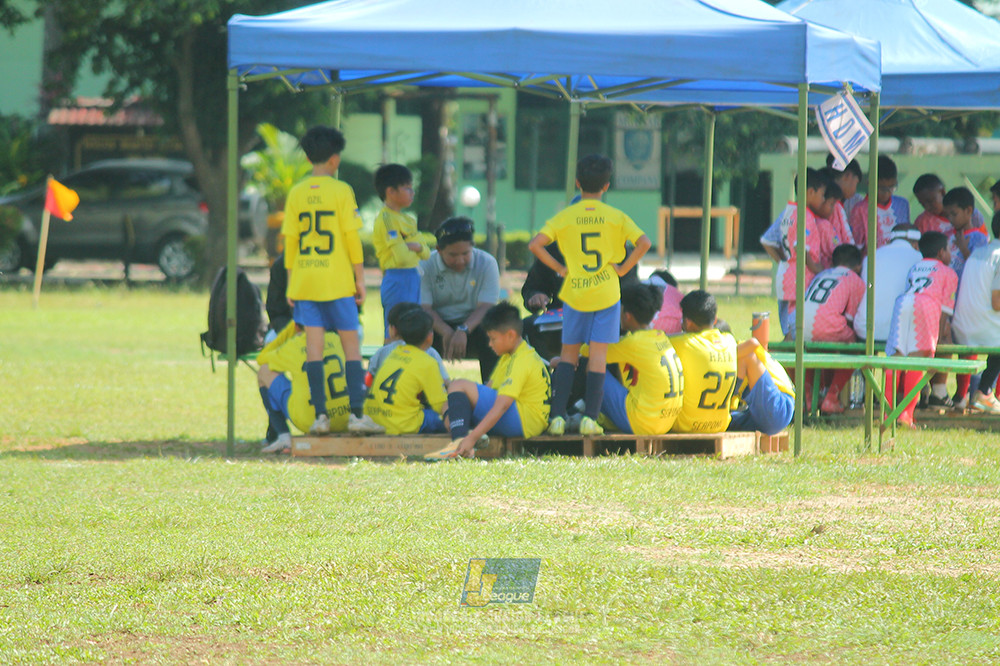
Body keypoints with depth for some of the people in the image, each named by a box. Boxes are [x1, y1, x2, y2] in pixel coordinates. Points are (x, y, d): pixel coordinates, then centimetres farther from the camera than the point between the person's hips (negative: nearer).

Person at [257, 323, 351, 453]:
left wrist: (289, 329, 20)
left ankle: (283, 435, 1)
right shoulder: (335, 339, 8)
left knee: (264, 372, 12)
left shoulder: (293, 346, -2)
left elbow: (261, 359, 19)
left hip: (309, 421, -4)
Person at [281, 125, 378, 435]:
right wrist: (360, 279, 1)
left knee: (313, 346, 4)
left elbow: (290, 241, 6)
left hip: (304, 280, 3)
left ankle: (319, 413, -2)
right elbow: (352, 238, -6)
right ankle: (356, 413, -4)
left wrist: (290, 283, 12)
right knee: (351, 344, 3)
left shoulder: (296, 193, 5)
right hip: (337, 281, -3)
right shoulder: (341, 191, -5)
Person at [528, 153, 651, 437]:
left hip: (574, 294, 0)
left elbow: (535, 245, -12)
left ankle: (557, 416, 2)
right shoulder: (616, 217, -1)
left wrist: (558, 267, -2)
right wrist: (622, 268, -3)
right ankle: (590, 417, -4)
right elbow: (644, 243, -12)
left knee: (568, 354, 11)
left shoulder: (565, 217, -2)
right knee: (598, 355, 2)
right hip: (606, 293, 0)